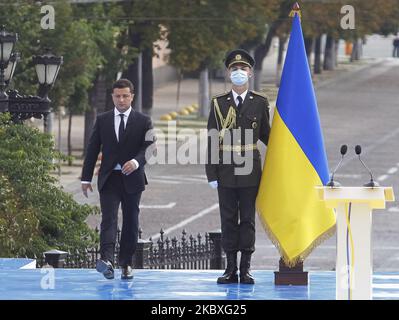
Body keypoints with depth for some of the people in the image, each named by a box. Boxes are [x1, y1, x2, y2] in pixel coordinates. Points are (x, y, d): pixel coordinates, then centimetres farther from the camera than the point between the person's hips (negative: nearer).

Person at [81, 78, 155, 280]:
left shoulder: (143, 121, 5)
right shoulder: (102, 120, 9)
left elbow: (149, 148, -5)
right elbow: (92, 149, 9)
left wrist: (136, 162, -24)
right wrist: (86, 178, 5)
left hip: (132, 179, 0)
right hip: (109, 178, 0)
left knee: (131, 222, 5)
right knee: (109, 219, -14)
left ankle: (126, 263, 15)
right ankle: (107, 260, -30)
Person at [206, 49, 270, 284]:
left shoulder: (260, 103, 5)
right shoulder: (219, 103, 5)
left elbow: (266, 135, 15)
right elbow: (212, 141, 3)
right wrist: (212, 174, -3)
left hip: (250, 171, 0)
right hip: (226, 172, 0)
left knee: (248, 219, 2)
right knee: (228, 219, 3)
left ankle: (246, 269, 5)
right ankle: (231, 269, 6)